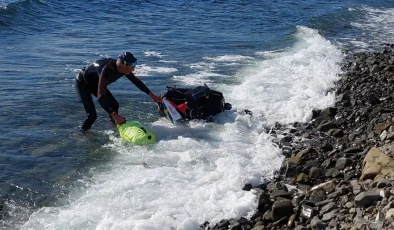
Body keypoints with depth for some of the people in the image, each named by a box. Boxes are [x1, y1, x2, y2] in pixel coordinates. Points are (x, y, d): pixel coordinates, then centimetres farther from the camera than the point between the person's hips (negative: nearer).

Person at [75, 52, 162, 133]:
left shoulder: (123, 68, -18)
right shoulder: (107, 70, -41)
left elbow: (136, 81, 1)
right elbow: (100, 96, -44)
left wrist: (151, 95, 2)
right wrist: (113, 114, -50)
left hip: (95, 83, 8)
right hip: (83, 83, -8)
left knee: (114, 105, 7)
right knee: (92, 115, -18)